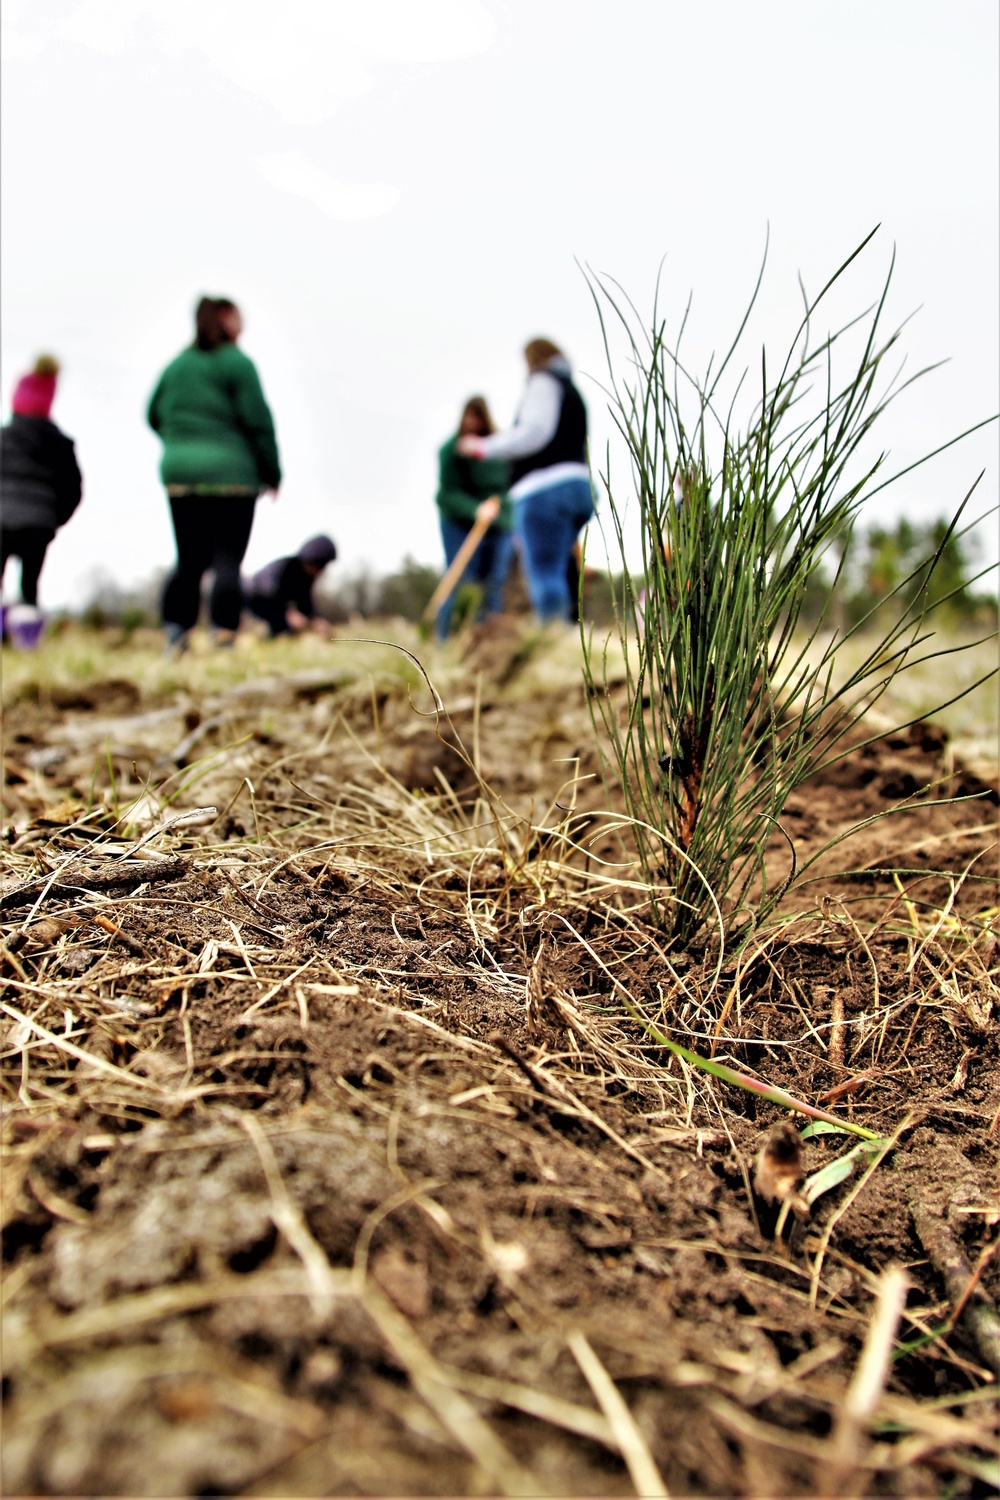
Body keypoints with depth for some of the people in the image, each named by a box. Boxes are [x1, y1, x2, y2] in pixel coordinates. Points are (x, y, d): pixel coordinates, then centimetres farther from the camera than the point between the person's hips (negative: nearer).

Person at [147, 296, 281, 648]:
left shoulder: (176, 365, 13)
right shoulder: (237, 363, -5)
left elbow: (154, 415, 17)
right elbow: (258, 422, -8)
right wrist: (272, 474, -1)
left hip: (179, 473, 6)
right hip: (230, 473, -5)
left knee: (188, 560, 11)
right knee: (228, 560, -4)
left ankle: (174, 636, 5)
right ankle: (223, 639, -9)